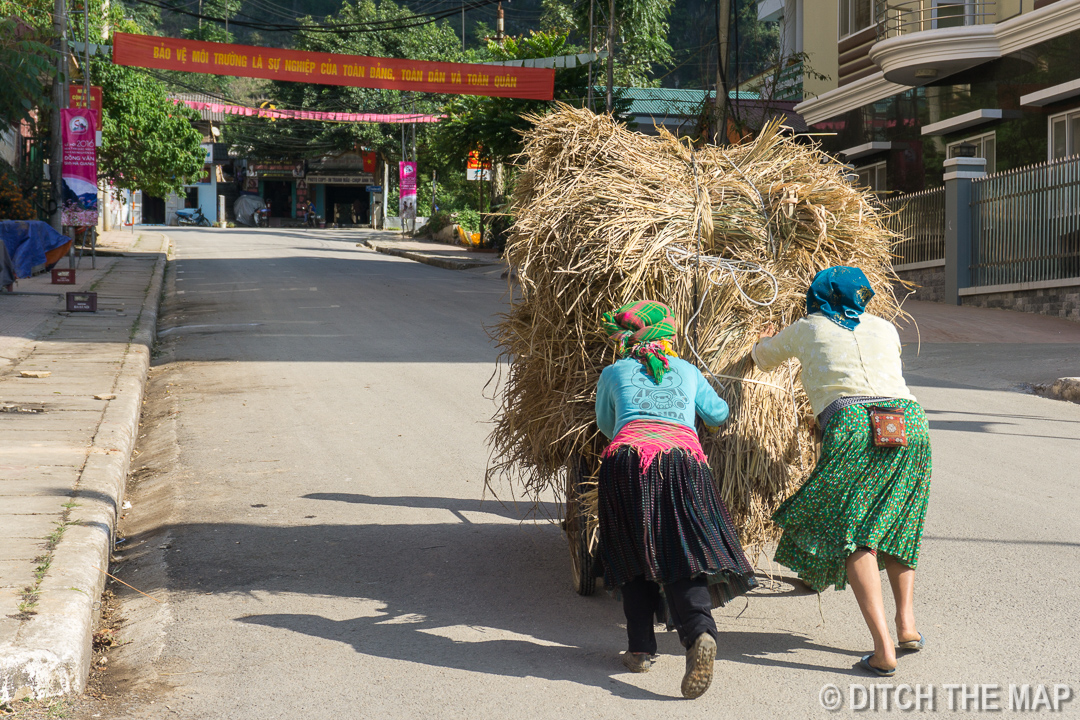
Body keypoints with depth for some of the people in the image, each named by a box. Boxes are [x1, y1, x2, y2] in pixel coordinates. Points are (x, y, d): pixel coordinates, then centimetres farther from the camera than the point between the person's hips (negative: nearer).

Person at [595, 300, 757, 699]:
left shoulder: (613, 373, 26)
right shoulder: (687, 371, 27)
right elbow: (718, 414, 39)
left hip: (627, 459, 0)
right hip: (684, 457, 1)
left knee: (633, 558, 13)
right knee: (683, 558, -5)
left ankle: (641, 650, 8)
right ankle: (699, 634, -30)